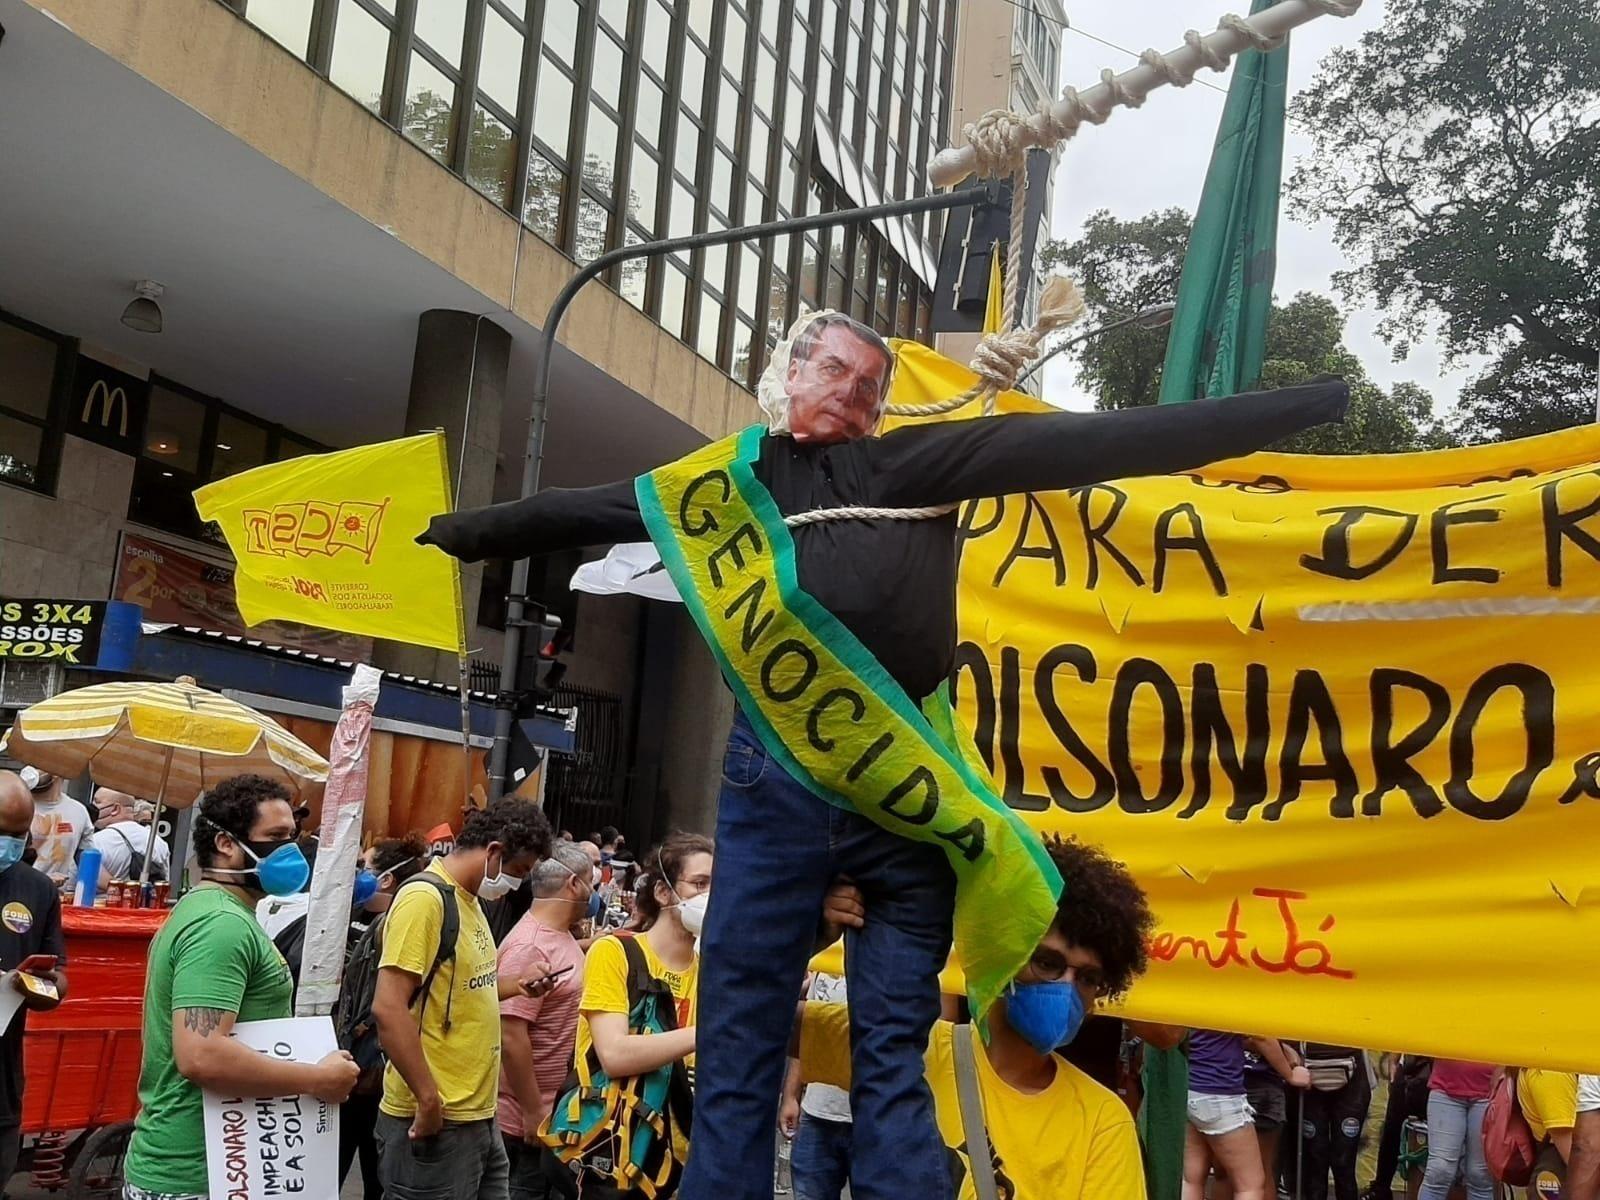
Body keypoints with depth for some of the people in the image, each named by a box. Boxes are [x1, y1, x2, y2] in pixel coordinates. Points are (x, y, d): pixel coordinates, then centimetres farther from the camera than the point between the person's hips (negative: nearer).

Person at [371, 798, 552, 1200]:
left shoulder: (467, 900, 14)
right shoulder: (425, 898, -16)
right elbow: (388, 1008, -22)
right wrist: (430, 1099, -22)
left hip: (478, 1117, 9)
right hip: (436, 1123, -9)